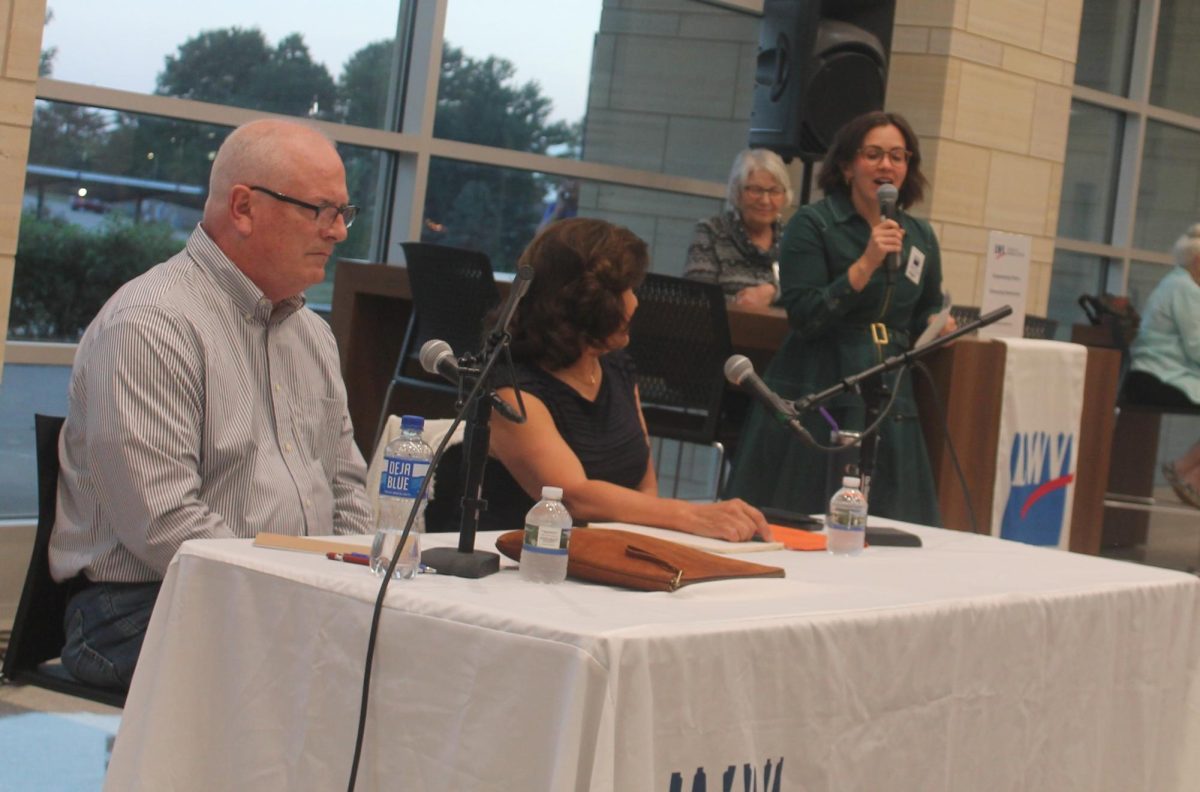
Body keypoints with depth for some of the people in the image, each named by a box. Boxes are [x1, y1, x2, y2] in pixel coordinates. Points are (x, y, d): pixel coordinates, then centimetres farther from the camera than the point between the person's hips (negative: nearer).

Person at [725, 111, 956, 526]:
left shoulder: (920, 238, 14)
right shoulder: (812, 224, -2)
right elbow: (803, 317, -12)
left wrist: (937, 326, 4)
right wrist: (867, 264, -18)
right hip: (814, 403, -4)